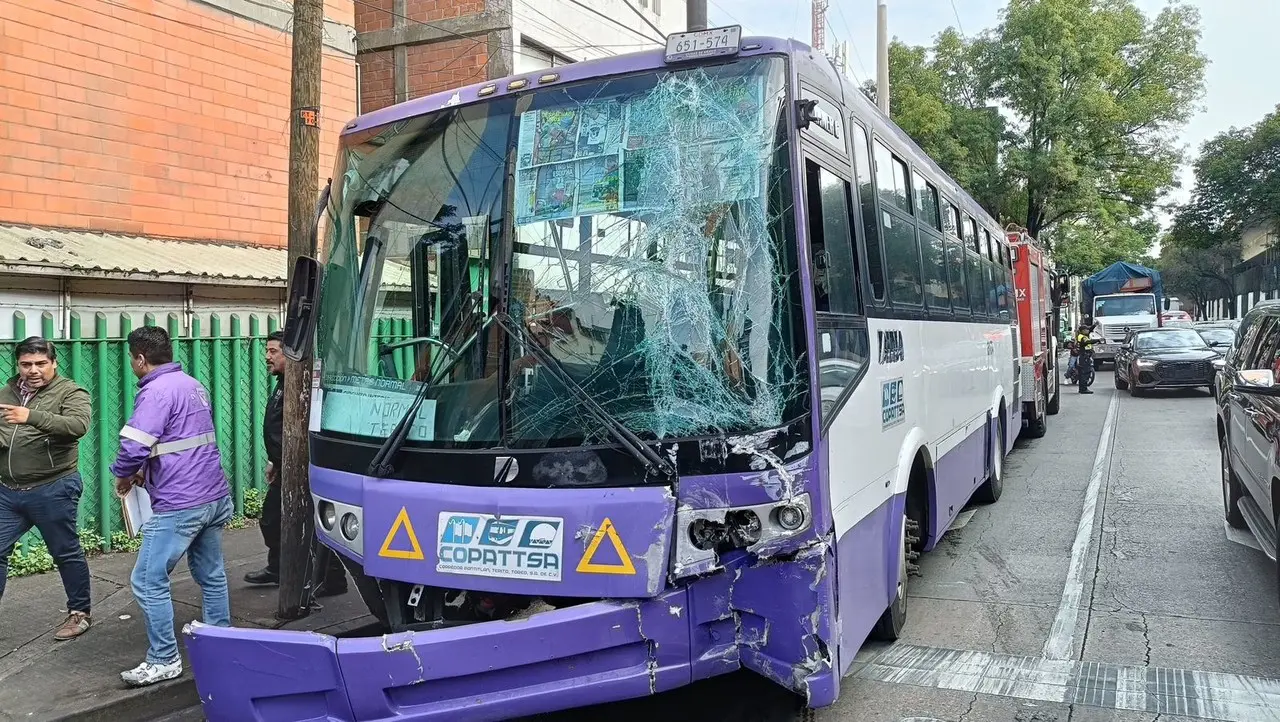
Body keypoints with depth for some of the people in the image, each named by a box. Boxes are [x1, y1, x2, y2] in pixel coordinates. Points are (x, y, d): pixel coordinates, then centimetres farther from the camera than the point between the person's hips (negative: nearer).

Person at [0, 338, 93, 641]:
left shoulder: (70, 392, -8)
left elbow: (78, 425, -26)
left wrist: (32, 416, -38)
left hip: (52, 491, -6)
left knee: (66, 554, 6)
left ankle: (80, 613, 21)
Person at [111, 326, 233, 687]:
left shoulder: (156, 392, -14)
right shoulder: (193, 385, 14)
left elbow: (134, 447, -21)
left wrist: (123, 475, 0)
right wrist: (147, 469, 18)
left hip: (179, 505, -9)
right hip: (214, 496, 9)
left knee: (149, 581, 0)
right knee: (211, 575, 17)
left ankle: (164, 661, 6)